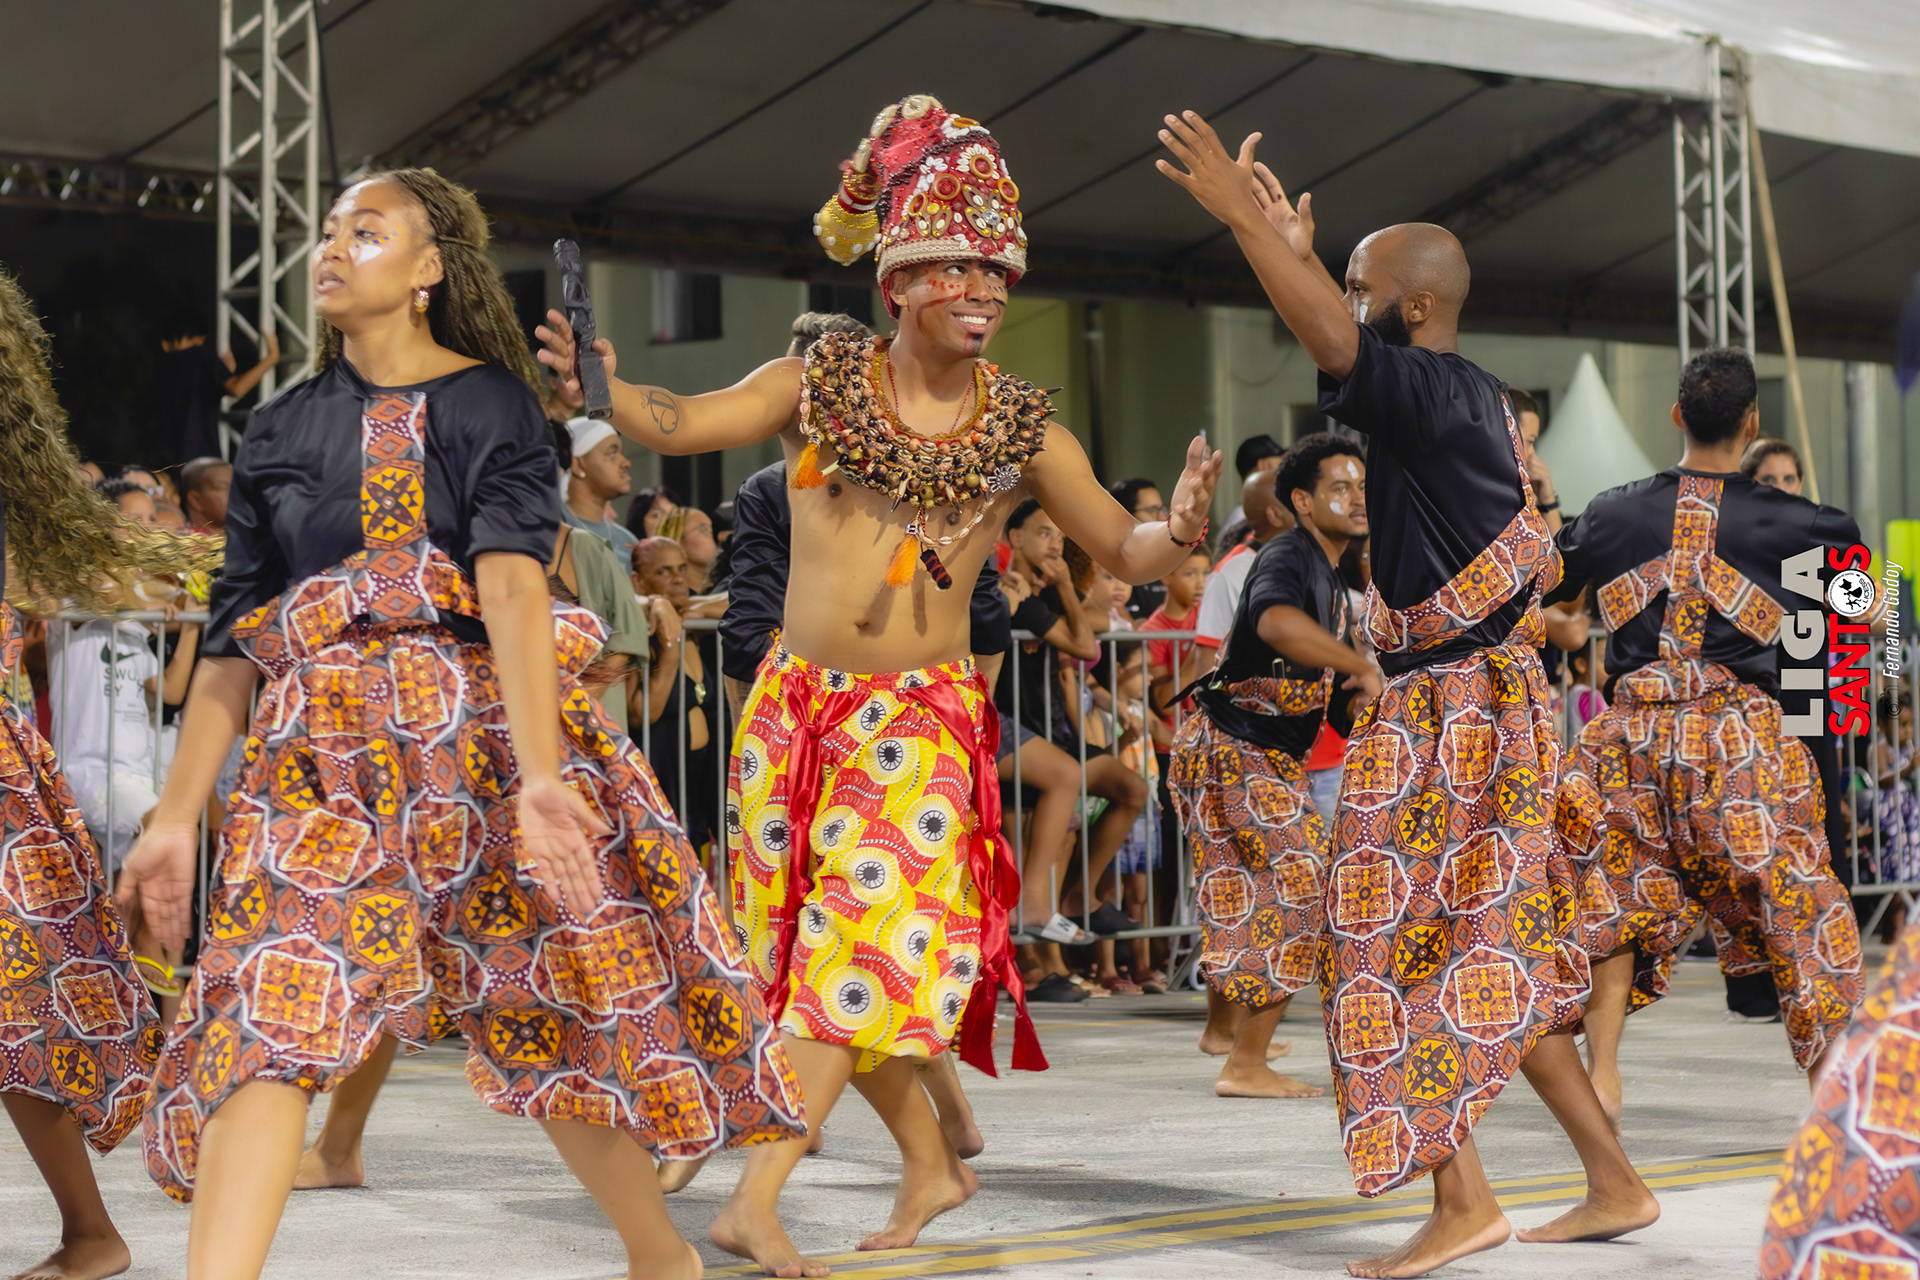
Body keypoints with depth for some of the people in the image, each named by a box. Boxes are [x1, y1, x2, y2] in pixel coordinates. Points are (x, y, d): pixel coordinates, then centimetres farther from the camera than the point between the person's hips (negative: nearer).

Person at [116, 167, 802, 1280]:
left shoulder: (492, 405, 4)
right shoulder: (281, 433, 15)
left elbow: (512, 583, -13)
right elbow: (233, 643, 13)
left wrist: (540, 772, -26)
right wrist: (177, 817, 5)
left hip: (481, 723, -2)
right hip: (325, 747, 2)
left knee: (566, 999, 3)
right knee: (268, 1015, -15)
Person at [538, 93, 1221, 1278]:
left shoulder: (1025, 430, 2)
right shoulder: (821, 381, 2)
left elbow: (1122, 550, 6)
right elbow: (680, 423, -6)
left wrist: (1179, 534, -17)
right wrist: (600, 386, -26)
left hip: (924, 718, -1)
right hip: (798, 701, 2)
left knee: (864, 940, -14)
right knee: (822, 950, 6)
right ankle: (933, 1161, 24)